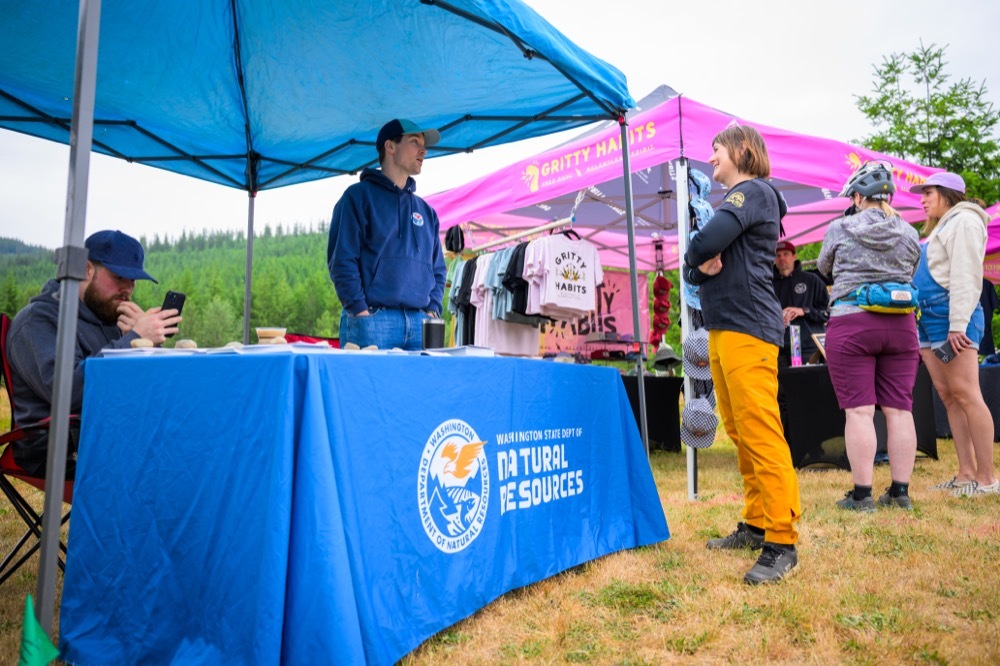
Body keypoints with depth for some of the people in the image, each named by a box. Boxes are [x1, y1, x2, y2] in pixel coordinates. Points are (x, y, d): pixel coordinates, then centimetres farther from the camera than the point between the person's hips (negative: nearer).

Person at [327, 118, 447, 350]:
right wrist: (360, 310, -14)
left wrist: (432, 309, 5)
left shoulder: (426, 211, 21)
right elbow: (341, 259, -5)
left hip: (420, 323, 5)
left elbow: (438, 268, 21)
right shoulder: (359, 196, 4)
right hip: (371, 320, -5)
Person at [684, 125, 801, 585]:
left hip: (747, 328, -10)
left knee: (761, 434, -11)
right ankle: (756, 524, 19)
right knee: (740, 434, 11)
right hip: (721, 328, 10)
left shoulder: (754, 191, -3)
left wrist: (695, 255, 2)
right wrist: (702, 269, -6)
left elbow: (706, 243, -21)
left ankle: (781, 542, -7)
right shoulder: (733, 202, 24)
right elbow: (695, 267, 17)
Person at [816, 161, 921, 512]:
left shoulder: (840, 229, -3)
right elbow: (911, 276, 16)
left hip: (851, 324, -4)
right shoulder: (909, 233, 7)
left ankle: (862, 494, 0)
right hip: (901, 325, 4)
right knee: (899, 409, 7)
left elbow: (824, 267, 12)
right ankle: (900, 491, 13)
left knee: (859, 411, -3)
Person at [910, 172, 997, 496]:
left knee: (965, 394, -10)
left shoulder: (964, 221, -3)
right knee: (948, 396, 6)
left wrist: (957, 324, -21)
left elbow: (965, 276, -14)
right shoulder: (941, 227, 25)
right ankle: (966, 473, 9)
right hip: (929, 317, 10)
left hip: (950, 316, -9)